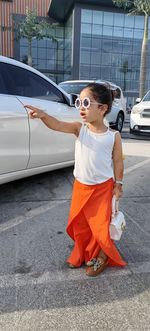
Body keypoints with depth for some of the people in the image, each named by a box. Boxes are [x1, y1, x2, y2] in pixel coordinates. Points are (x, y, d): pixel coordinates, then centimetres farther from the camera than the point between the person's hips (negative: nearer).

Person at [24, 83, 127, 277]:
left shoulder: (113, 136, -12)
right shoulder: (79, 128, -8)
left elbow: (118, 162, -2)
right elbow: (57, 125, -25)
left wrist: (118, 184, 0)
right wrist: (43, 115, -44)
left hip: (103, 188, -3)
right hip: (81, 186, 3)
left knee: (100, 225, 4)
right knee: (78, 223, 16)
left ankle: (102, 256, 33)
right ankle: (82, 254, 41)